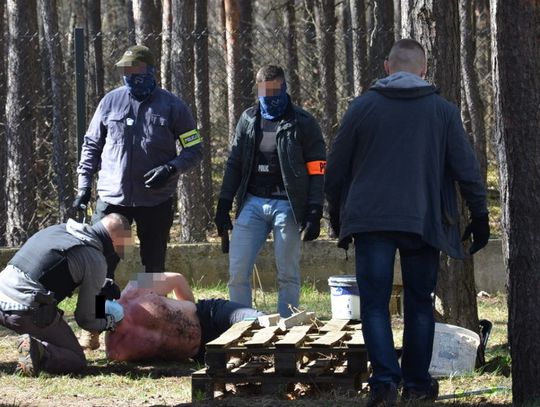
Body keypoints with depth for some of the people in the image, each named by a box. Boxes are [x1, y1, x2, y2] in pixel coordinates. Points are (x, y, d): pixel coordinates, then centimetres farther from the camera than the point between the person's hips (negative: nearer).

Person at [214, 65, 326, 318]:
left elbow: (317, 171, -3)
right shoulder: (248, 120, 12)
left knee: (287, 275, 0)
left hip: (286, 205, -3)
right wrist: (223, 206, 10)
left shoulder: (302, 123, 0)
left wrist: (314, 213, -11)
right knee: (237, 272, -4)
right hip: (252, 204, 3)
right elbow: (234, 164, 17)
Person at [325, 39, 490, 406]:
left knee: (375, 303, 0)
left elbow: (336, 169, 7)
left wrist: (338, 214, 20)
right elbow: (467, 168, 2)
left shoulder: (363, 107, 3)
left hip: (370, 220, -1)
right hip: (423, 222, 1)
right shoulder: (443, 111, 3)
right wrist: (480, 216, 11)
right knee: (419, 304, 12)